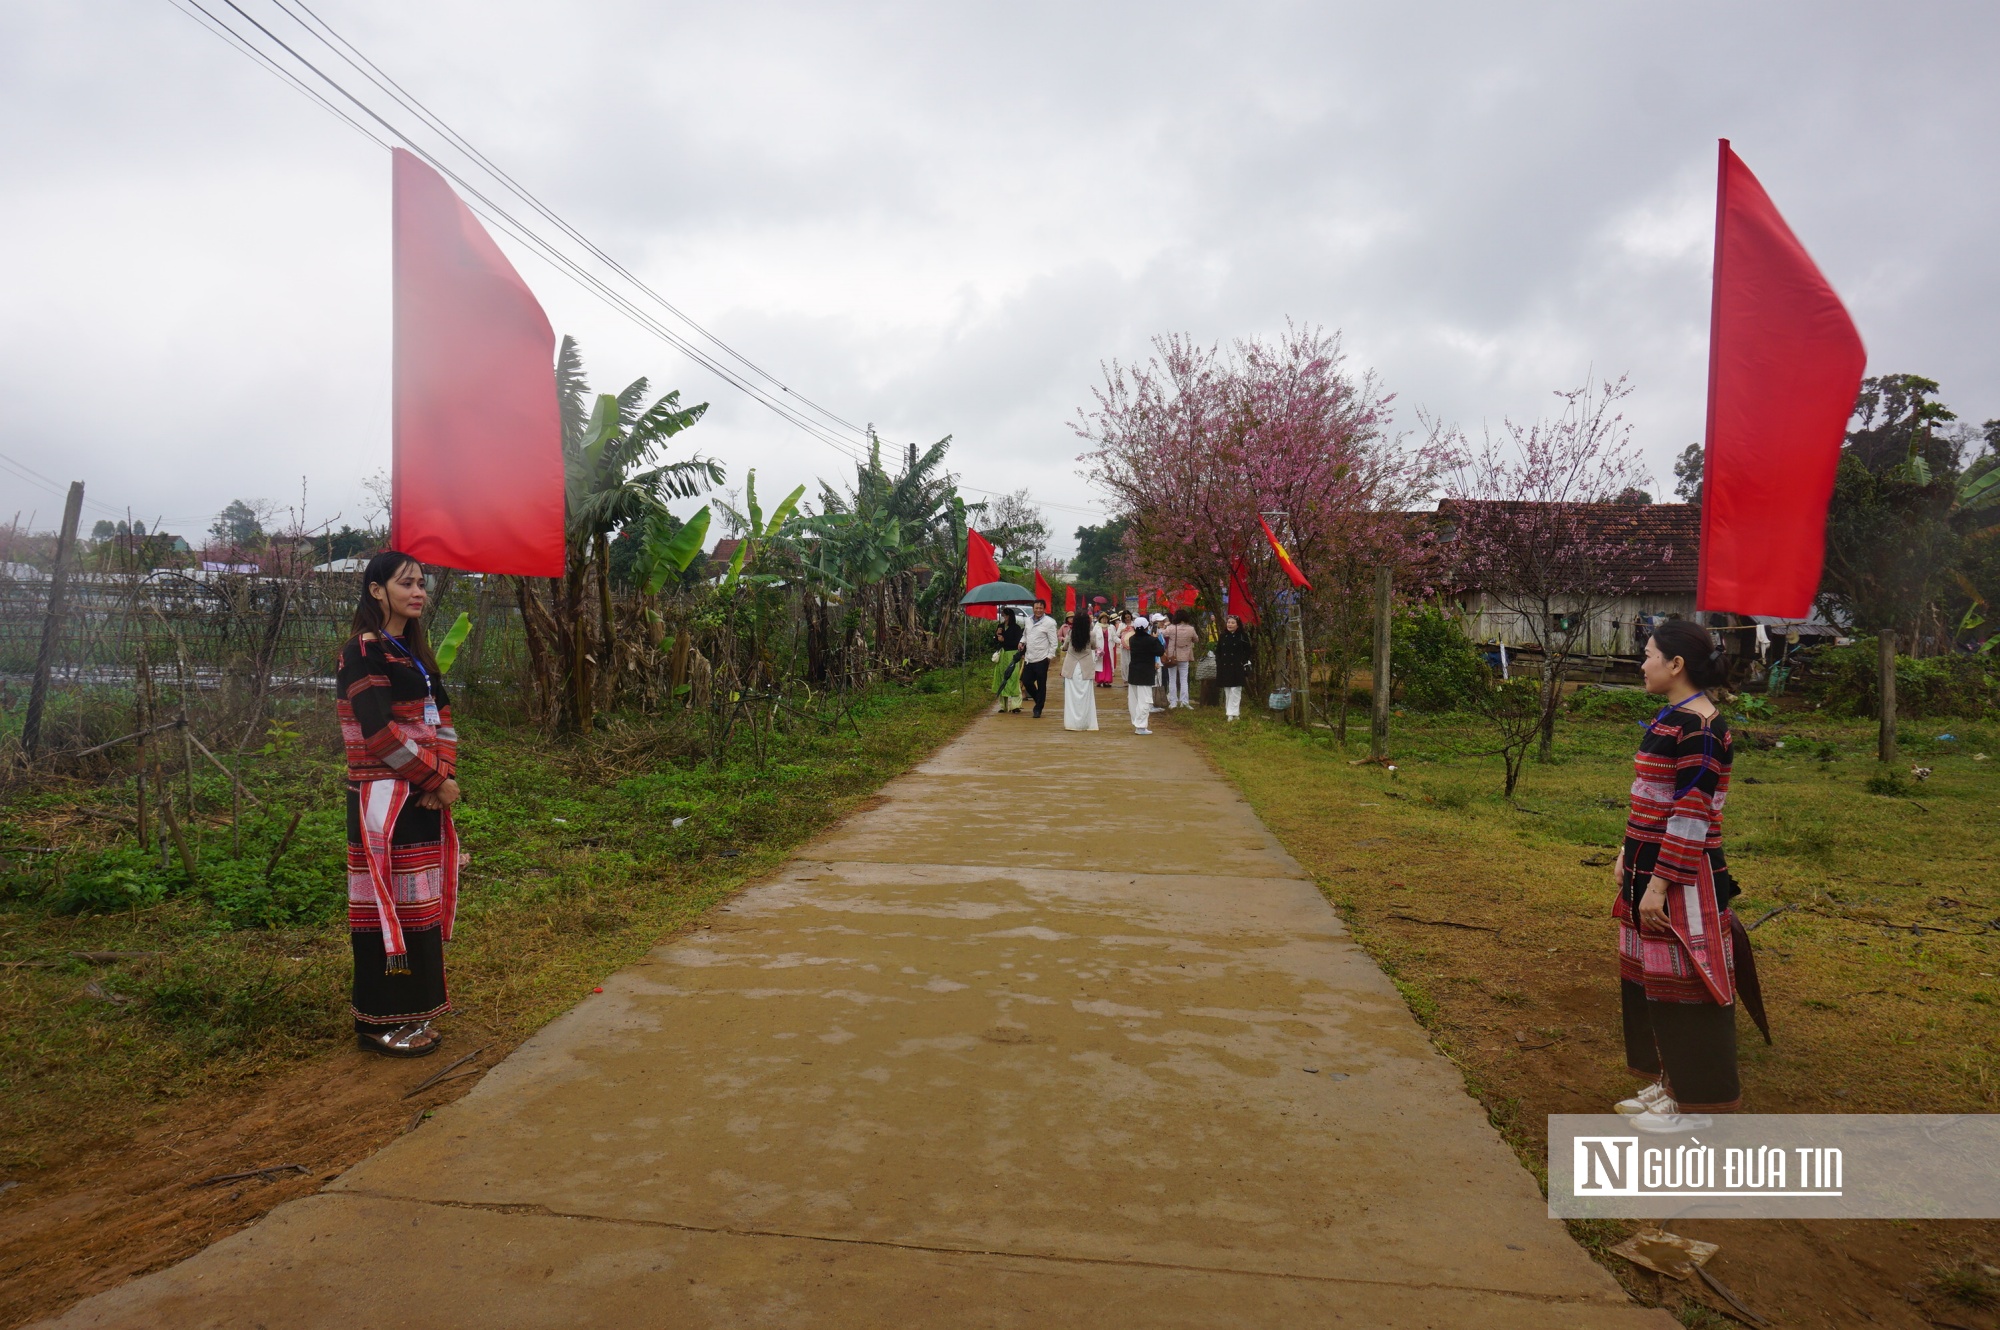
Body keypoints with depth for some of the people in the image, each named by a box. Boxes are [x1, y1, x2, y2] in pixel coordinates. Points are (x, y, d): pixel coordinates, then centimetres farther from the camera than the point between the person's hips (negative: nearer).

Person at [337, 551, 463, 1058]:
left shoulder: (414, 652, 15)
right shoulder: (364, 652, -11)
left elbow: (441, 717, 10)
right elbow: (381, 732, -19)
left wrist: (445, 774, -6)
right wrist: (437, 779, -13)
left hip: (423, 801, 8)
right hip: (383, 802, -8)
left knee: (422, 904, 12)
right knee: (389, 906, -2)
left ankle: (412, 1012, 23)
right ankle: (382, 1023, 10)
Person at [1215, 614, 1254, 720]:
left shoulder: (1243, 636, -1)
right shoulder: (1223, 637, 10)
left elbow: (1248, 652, -1)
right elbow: (1218, 652, 14)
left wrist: (1245, 664, -8)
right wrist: (1218, 665, 6)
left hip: (1237, 668, -4)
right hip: (1224, 668, 4)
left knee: (1235, 690, -8)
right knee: (1227, 691, 6)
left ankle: (1233, 713, -8)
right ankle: (1229, 712, 11)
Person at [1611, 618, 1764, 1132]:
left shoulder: (1698, 728, -19)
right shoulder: (1670, 718, 11)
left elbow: (1692, 818, -22)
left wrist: (1659, 885, -21)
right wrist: (1629, 856, 18)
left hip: (1681, 877, -10)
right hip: (1651, 866, 10)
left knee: (1681, 982, 2)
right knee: (1649, 976, 17)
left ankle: (1694, 1104, 16)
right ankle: (1669, 1083, 30)